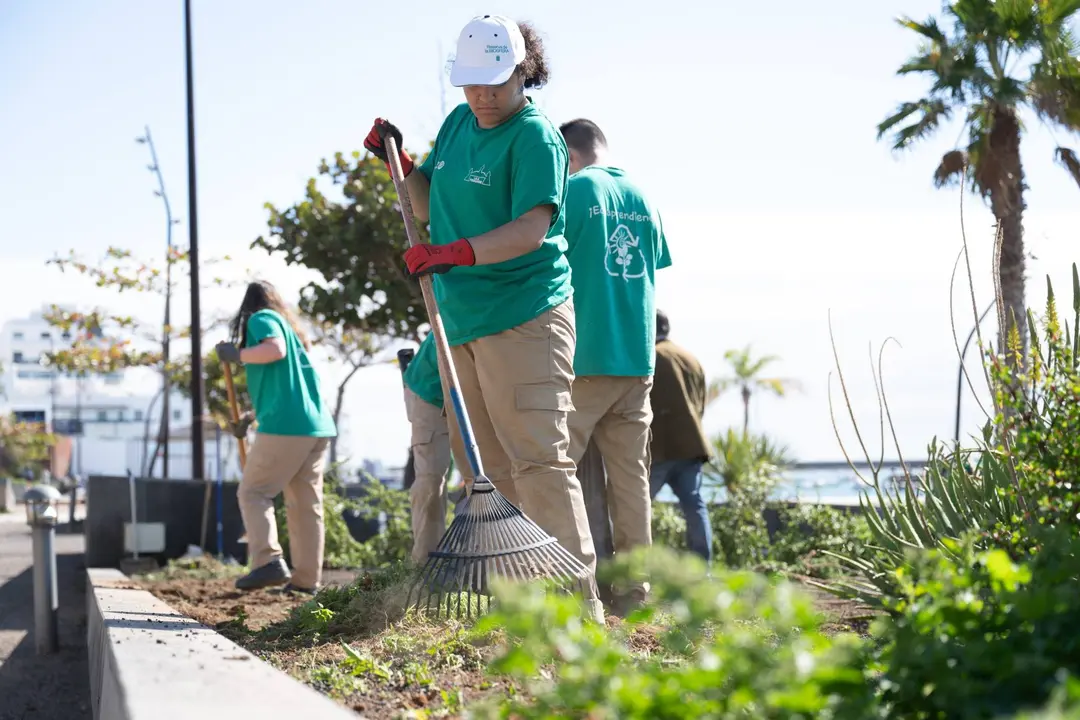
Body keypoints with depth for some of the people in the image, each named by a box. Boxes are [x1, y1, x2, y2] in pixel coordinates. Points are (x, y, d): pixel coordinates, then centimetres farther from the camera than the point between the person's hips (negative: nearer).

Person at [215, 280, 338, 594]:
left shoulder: (260, 319, 3)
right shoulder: (290, 327, 27)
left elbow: (275, 349, -18)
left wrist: (236, 354, -5)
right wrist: (251, 418, 37)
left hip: (284, 426, -8)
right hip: (317, 425, 8)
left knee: (253, 493, -3)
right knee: (306, 503, 8)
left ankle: (269, 562, -18)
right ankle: (306, 579, 5)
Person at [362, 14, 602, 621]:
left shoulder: (536, 136, -10)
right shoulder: (458, 124, 14)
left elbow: (531, 229, -22)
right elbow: (428, 208, 25)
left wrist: (457, 253, -33)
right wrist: (399, 163, 9)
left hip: (524, 320, -8)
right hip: (461, 320, 8)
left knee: (537, 458, -14)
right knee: (480, 463, 8)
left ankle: (577, 598, -14)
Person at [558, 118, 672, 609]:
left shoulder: (572, 192, -5)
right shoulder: (644, 199, 13)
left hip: (582, 358, -6)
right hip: (637, 357, 6)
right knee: (630, 475, 8)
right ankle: (634, 587, 8)